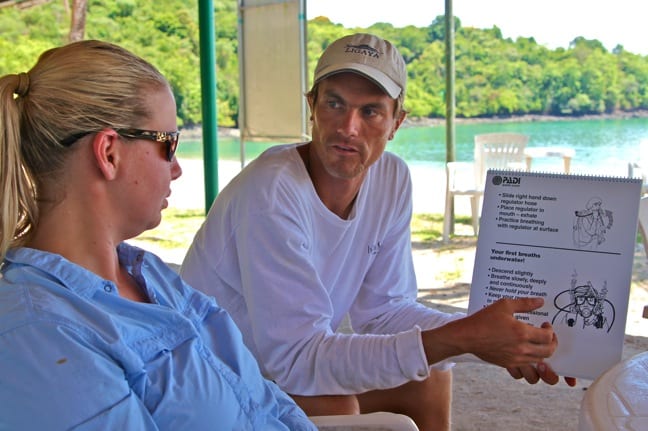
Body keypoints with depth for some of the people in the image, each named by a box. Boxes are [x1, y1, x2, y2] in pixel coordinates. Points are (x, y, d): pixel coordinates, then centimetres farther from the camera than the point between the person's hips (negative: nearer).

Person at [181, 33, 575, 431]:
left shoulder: (392, 178, -6)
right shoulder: (272, 193, -29)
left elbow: (384, 309, -1)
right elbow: (296, 357, -32)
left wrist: (483, 335, -18)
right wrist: (460, 338, -37)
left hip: (290, 362, 7)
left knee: (429, 378, -2)